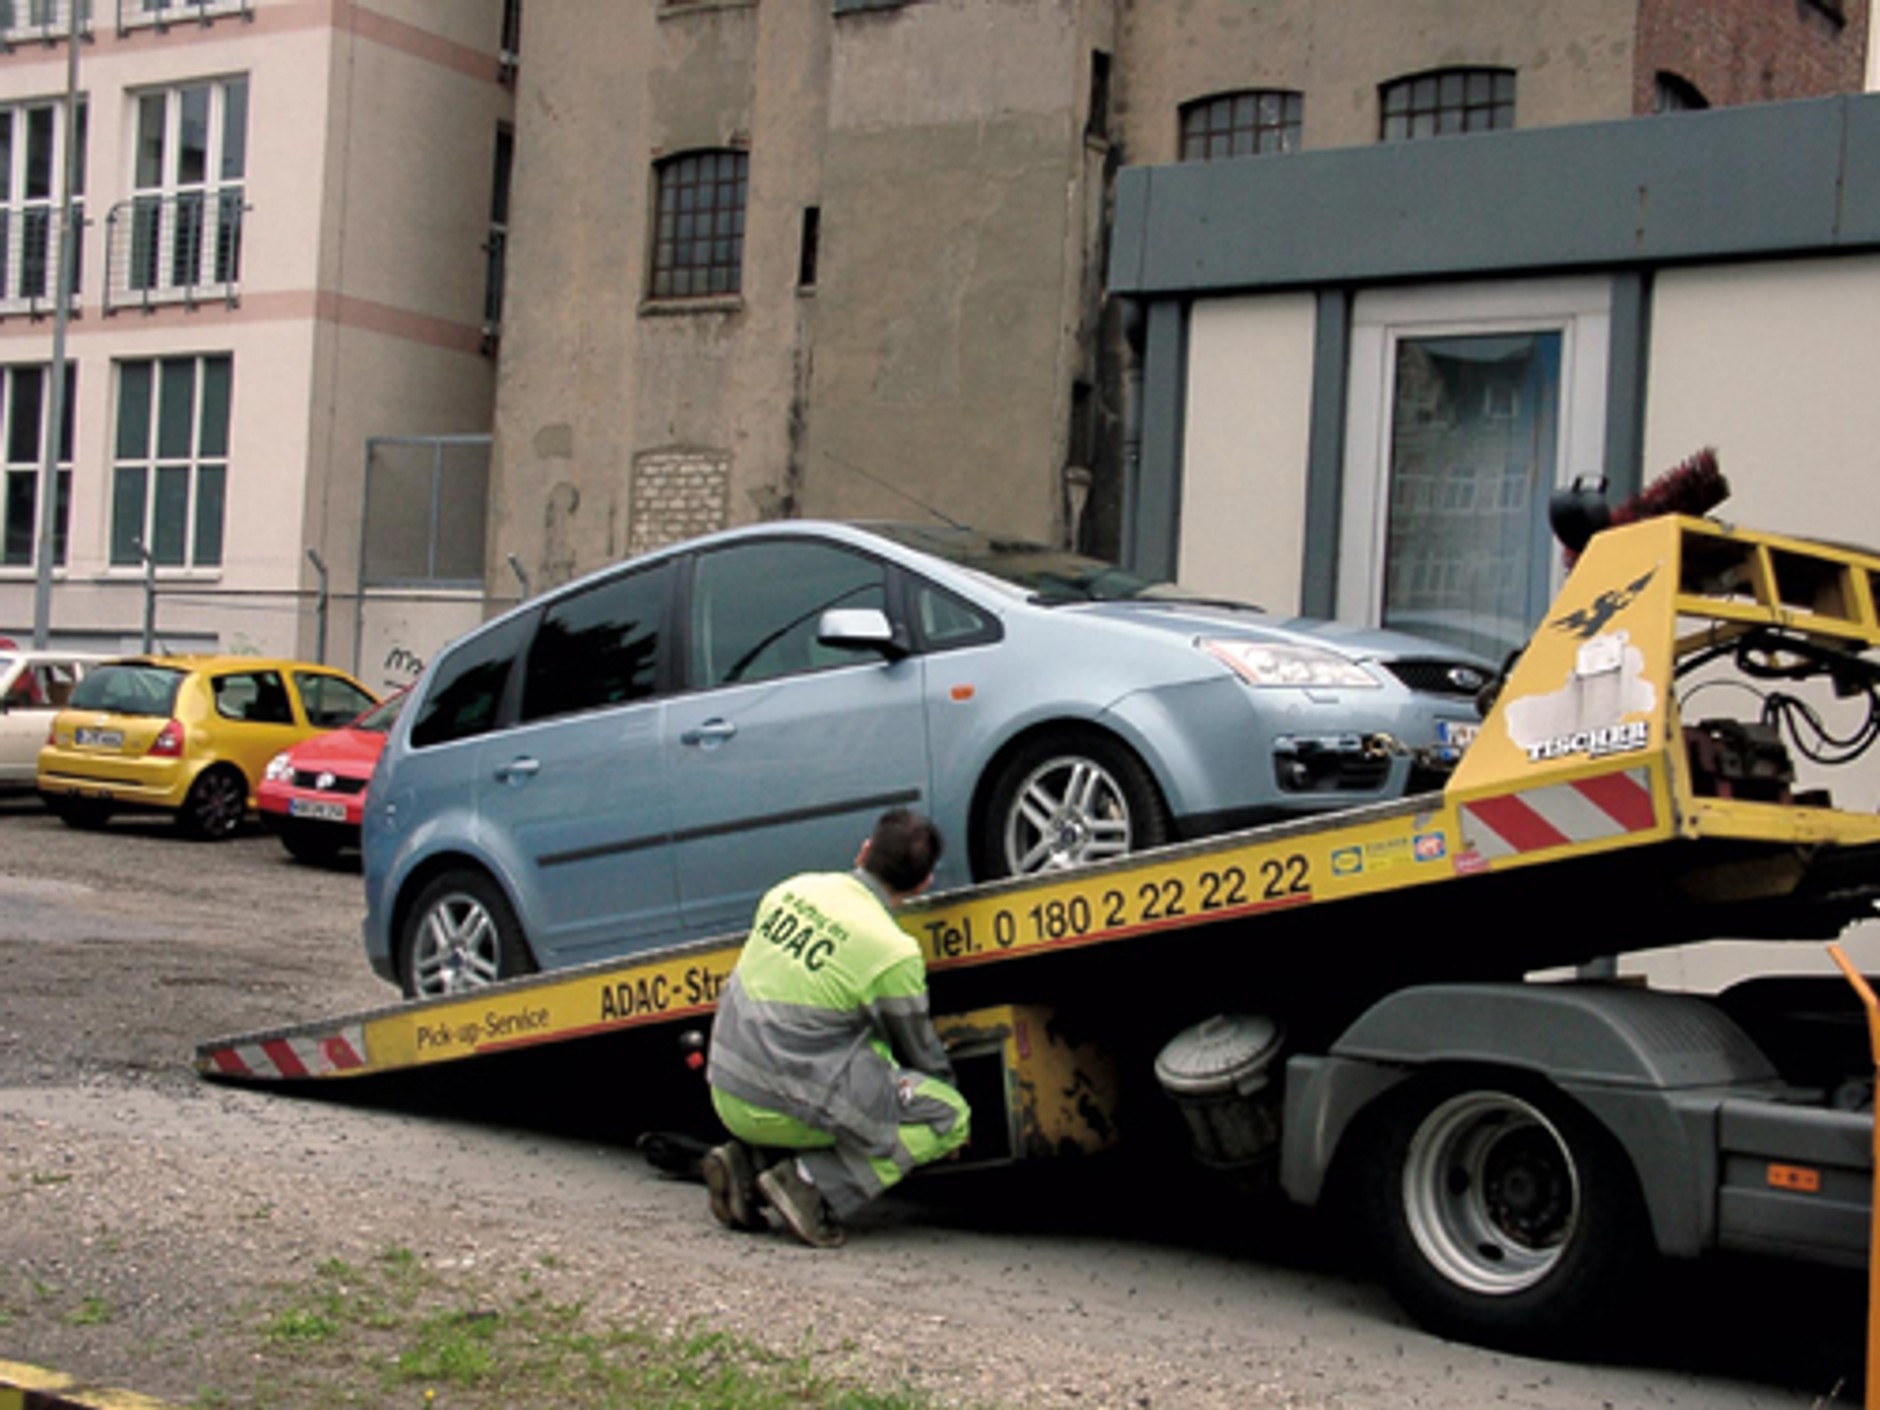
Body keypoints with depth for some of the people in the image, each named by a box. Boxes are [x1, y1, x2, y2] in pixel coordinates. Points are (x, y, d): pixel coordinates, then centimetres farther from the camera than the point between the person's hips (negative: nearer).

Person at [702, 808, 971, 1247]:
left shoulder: (794, 889, 5)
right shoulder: (893, 953, -13)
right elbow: (921, 1053, 4)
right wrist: (948, 1087, 25)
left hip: (727, 1092, 7)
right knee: (950, 1115, 4)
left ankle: (748, 1160, 11)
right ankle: (813, 1183, -10)